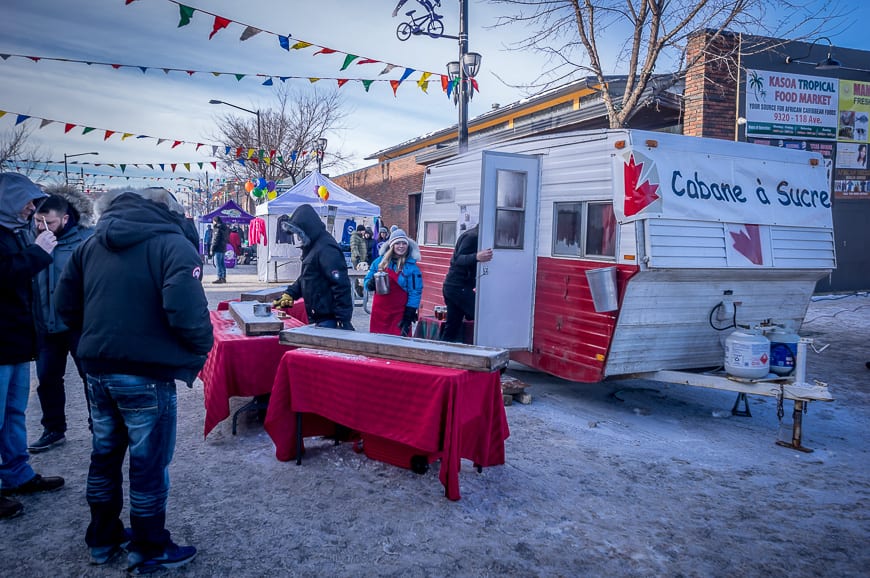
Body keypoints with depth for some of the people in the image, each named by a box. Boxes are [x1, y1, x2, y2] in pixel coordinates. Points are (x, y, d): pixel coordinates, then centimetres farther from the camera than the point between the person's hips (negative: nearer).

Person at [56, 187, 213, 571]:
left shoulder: (91, 244, 11)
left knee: (104, 456, 21)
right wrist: (202, 347, -9)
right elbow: (185, 310, -25)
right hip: (146, 373, -7)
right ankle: (149, 551, 21)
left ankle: (102, 538, 36)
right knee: (149, 464, 7)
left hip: (97, 369, 7)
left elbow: (66, 305, 11)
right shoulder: (173, 244, -12)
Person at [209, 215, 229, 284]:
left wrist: (212, 249, -14)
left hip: (218, 249, -9)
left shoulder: (217, 228, -12)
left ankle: (219, 278, -10)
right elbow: (227, 239, 19)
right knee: (222, 263, 12)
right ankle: (224, 277, 15)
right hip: (223, 248, 9)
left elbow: (215, 240, -16)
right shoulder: (225, 228, 15)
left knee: (218, 264, -8)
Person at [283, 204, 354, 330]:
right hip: (319, 317, 10)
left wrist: (344, 320, -24)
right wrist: (290, 293, 11)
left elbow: (341, 286, -23)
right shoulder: (312, 247, 15)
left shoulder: (326, 249, -19)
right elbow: (304, 278, 25)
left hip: (329, 318, -10)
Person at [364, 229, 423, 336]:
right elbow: (367, 282, 12)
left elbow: (415, 293, -7)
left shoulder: (412, 267, -4)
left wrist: (408, 317, -11)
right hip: (379, 312, 3)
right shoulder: (380, 261, 5)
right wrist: (372, 283, -12)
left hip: (399, 314, -3)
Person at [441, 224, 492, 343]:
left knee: (452, 327, 11)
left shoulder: (471, 235, 18)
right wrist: (476, 257, -44)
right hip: (459, 287, -10)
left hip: (451, 287, 10)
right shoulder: (473, 236, -13)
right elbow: (458, 259, -26)